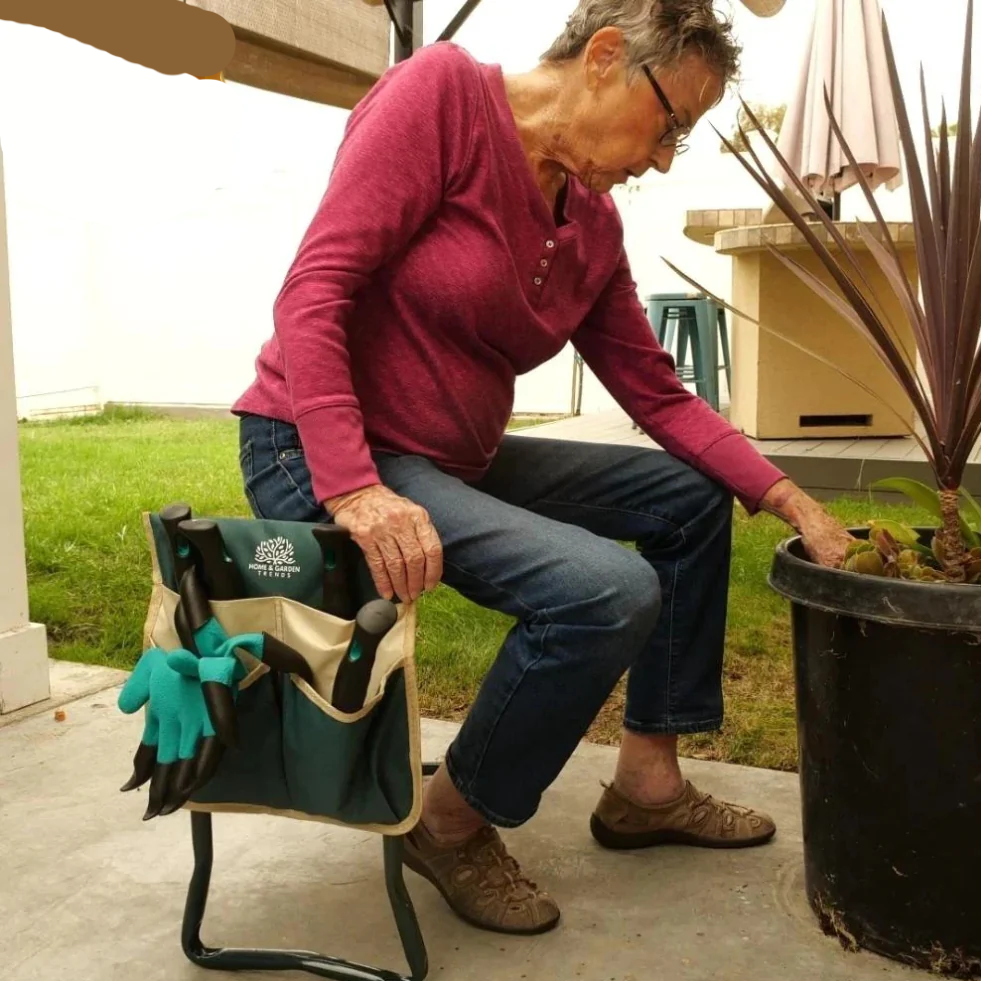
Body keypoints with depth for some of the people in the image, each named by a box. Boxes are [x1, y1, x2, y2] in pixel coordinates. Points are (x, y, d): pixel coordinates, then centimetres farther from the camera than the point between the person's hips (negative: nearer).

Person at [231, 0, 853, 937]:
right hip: (319, 457, -8)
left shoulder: (592, 224, 6)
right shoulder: (443, 90, -15)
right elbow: (314, 293, -21)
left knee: (693, 497, 10)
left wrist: (795, 504, 1)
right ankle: (453, 824, 0)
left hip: (458, 462, 9)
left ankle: (646, 783, 19)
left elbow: (658, 396, 9)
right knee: (608, 590, -26)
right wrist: (355, 491, -31)